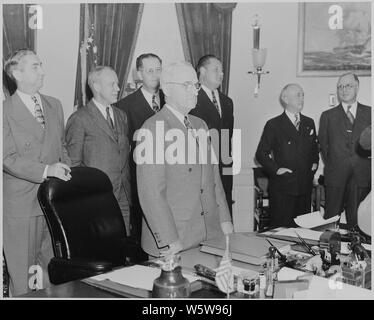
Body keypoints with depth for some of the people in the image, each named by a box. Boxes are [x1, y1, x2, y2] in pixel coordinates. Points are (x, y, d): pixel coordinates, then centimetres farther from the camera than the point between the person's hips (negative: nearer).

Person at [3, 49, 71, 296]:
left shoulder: (55, 105, 13)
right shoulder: (6, 111, -6)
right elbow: (8, 158, -12)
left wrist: (66, 171, 3)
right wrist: (46, 170, -20)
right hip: (21, 202, -5)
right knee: (22, 272, 4)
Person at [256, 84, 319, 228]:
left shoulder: (309, 123, 13)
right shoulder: (273, 125, -3)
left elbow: (315, 148, 26)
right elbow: (261, 153, -3)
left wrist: (315, 163, 10)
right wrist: (276, 169, -12)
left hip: (305, 186, 5)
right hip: (282, 188, -5)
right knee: (281, 228, 0)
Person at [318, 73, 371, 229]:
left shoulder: (368, 113, 9)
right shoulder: (327, 115, 9)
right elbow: (323, 144, 11)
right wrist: (331, 165, 5)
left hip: (362, 176, 0)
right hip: (335, 175, 0)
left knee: (357, 220, 5)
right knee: (331, 218, 2)